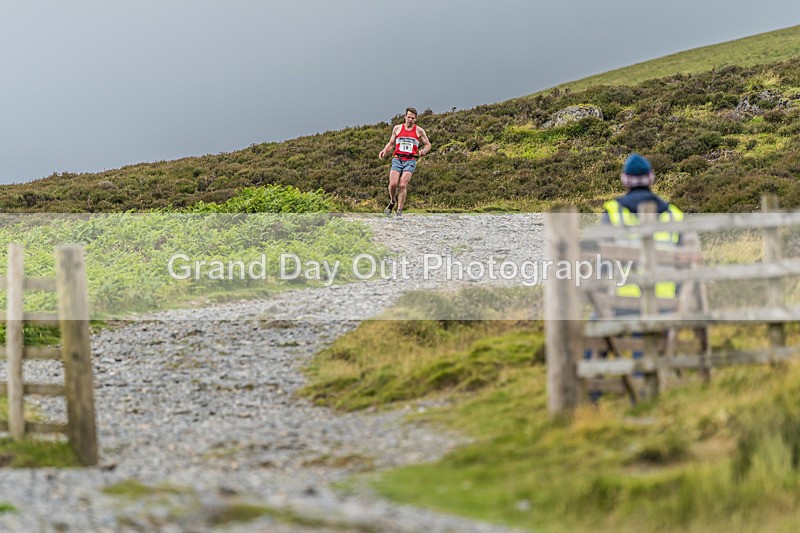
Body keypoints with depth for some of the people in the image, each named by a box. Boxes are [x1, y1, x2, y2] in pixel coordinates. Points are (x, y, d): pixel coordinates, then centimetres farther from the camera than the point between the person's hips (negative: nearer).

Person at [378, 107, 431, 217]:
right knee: (393, 184, -14)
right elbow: (391, 143, 20)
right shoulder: (397, 128, 11)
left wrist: (423, 151, -9)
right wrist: (385, 150, 0)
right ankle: (392, 202, 16)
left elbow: (428, 145, 14)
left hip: (410, 161, -1)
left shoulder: (419, 131, 7)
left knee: (403, 185, -15)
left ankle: (399, 210, -7)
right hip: (397, 159, 1)